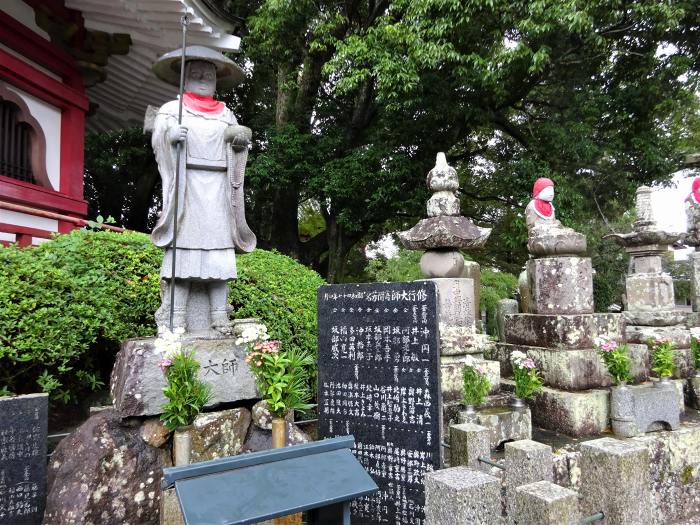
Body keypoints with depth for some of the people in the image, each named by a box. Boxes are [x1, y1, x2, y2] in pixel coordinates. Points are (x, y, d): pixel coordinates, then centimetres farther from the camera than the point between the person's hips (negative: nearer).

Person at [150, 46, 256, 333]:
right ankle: (175, 316, -8)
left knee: (219, 246, -4)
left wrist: (242, 138, -7)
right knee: (183, 245, -9)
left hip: (217, 189, 3)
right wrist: (170, 134, -20)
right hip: (186, 186, -2)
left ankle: (219, 316, -3)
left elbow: (235, 150, 15)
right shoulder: (171, 108, 15)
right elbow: (158, 138, 2)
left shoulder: (225, 113, 23)